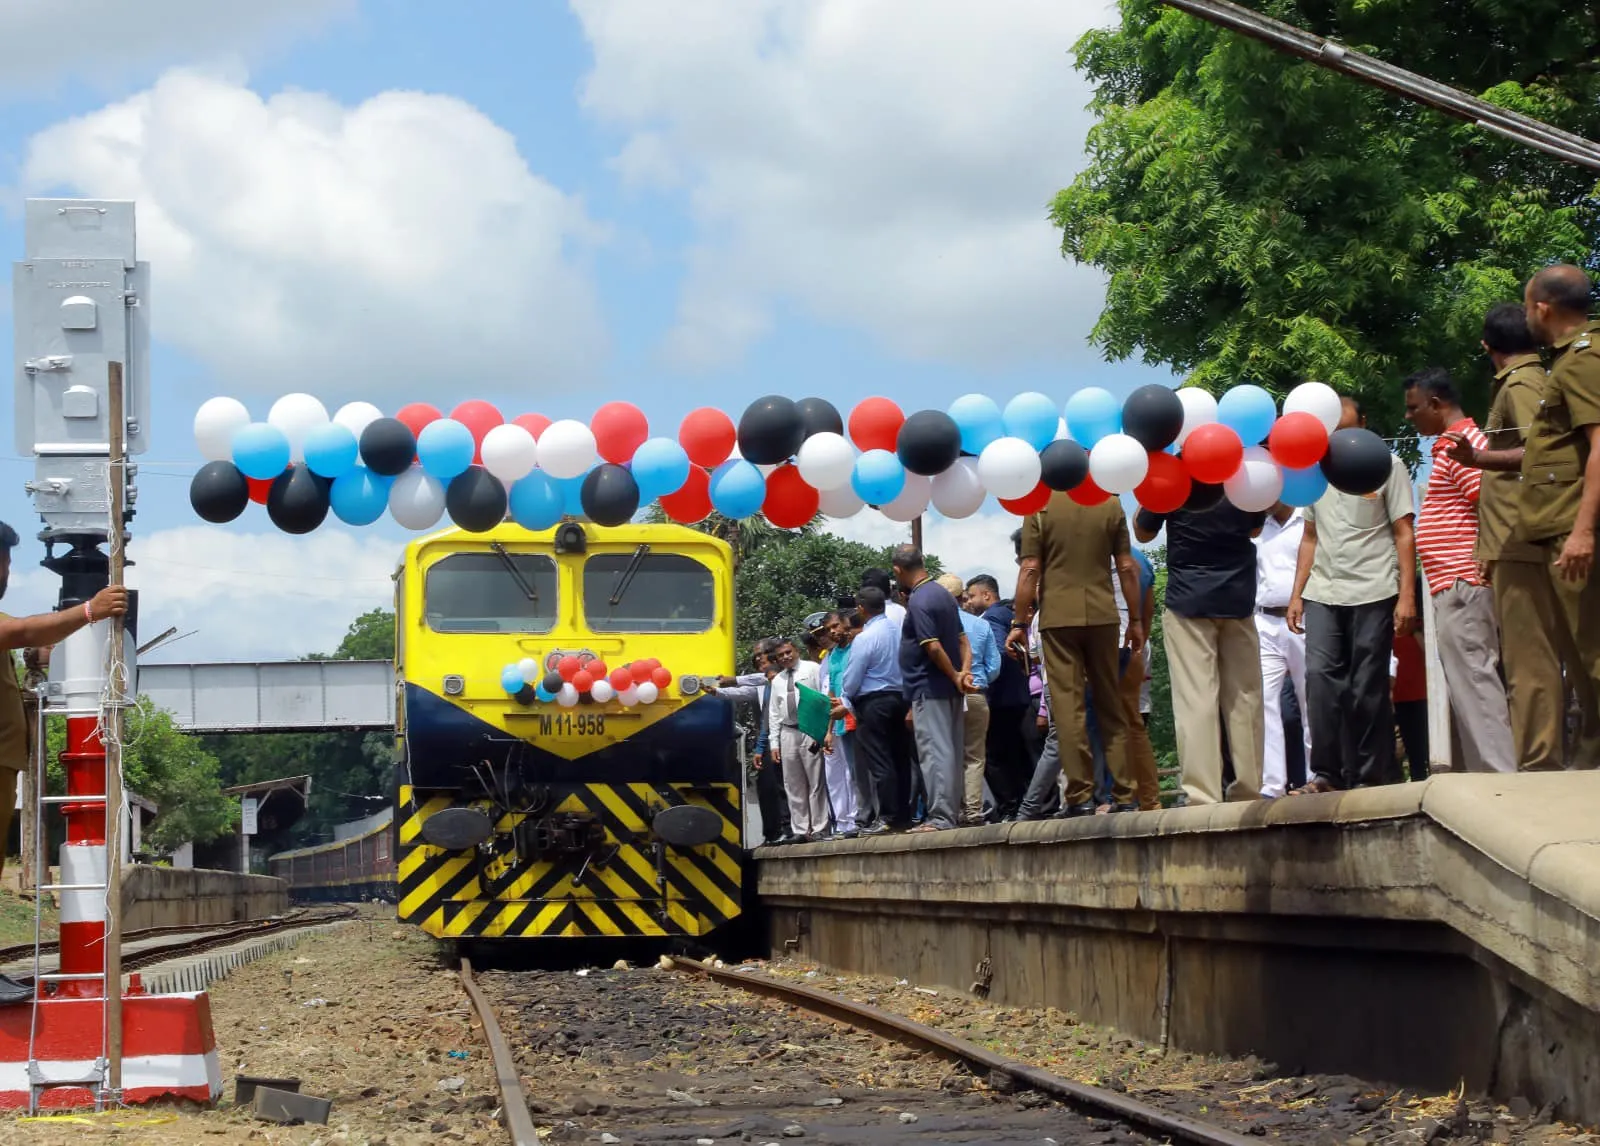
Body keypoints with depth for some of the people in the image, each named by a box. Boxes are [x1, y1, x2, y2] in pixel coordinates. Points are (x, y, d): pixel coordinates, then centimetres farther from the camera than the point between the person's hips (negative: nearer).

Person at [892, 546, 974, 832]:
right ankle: (952, 813, 17)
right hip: (951, 690, 9)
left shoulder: (918, 602, -16)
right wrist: (965, 671, -1)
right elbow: (962, 639, 11)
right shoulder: (943, 595, 13)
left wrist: (955, 676, -10)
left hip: (929, 689, -9)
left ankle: (940, 817, -13)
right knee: (951, 752, 12)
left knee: (934, 753, -10)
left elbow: (933, 647, -21)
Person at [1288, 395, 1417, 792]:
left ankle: (1374, 777, 3)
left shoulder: (1386, 465, 2)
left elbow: (1403, 534, 0)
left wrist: (1406, 595, -7)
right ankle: (1327, 774, -6)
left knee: (1369, 689, -3)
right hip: (1322, 595, 4)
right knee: (1321, 680, -8)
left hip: (1373, 594, -4)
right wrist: (1296, 594, 10)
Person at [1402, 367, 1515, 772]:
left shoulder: (1461, 443, -10)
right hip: (1455, 586, 10)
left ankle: (1499, 778, -13)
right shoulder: (1453, 443, 21)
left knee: (1472, 681, -11)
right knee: (1471, 682, 9)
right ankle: (1489, 775, 9)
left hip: (1461, 585, -10)